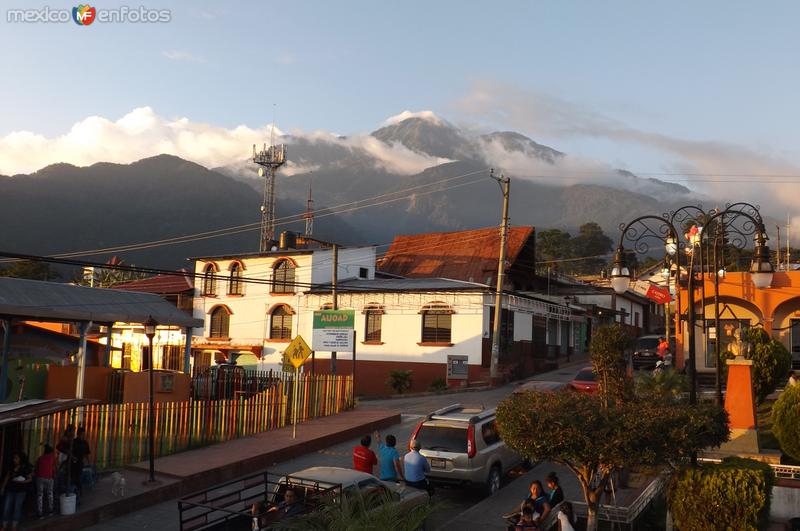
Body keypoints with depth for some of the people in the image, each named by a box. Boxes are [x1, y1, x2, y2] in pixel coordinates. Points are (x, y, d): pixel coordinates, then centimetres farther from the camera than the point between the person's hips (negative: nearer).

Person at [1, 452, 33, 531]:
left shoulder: (26, 468, -8)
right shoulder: (12, 467, 6)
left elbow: (30, 479, -6)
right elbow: (7, 477, 12)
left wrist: (21, 482, -22)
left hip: (21, 490, -4)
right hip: (10, 489, 4)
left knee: (17, 508, 3)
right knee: (6, 507, 3)